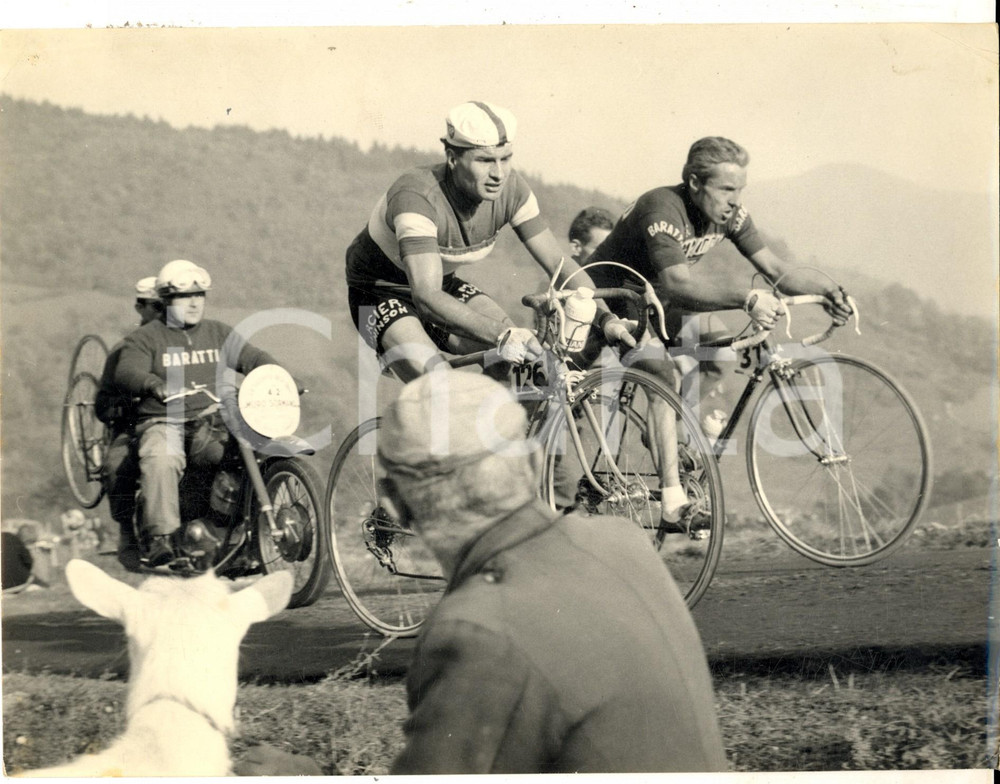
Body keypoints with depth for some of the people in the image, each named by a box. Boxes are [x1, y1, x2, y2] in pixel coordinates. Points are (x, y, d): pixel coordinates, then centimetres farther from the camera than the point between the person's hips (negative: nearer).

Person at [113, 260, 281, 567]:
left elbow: (254, 358, 16)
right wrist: (153, 384, -31)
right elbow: (127, 373, -8)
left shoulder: (219, 333, 20)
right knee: (161, 460, -36)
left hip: (213, 421, 3)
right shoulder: (145, 338, 8)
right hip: (164, 421, -3)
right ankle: (160, 536, -36)